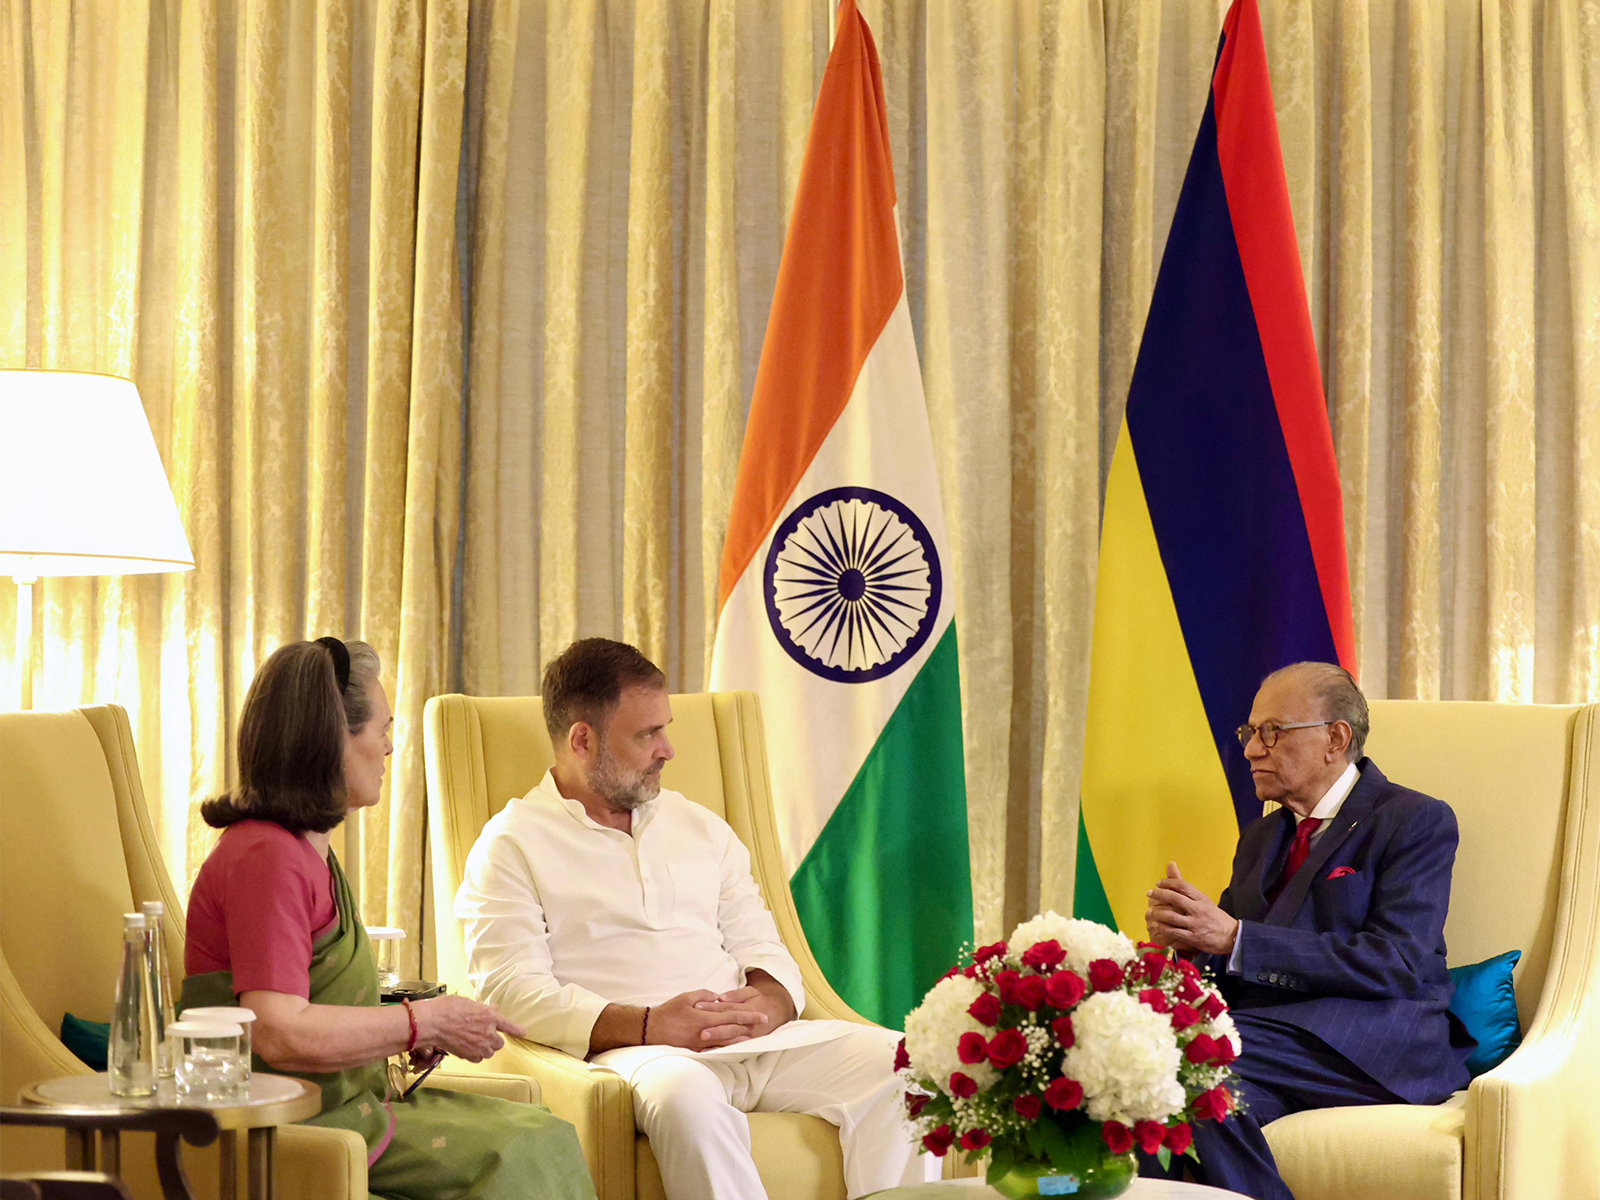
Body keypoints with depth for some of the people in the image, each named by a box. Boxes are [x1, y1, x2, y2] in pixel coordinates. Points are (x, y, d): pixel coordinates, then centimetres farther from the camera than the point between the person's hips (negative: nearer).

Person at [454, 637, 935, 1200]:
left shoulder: (699, 826, 26)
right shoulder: (512, 846, 7)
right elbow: (510, 989, -6)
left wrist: (771, 1001, -6)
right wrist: (647, 1025, -19)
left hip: (761, 1041, 6)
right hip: (635, 1051, -6)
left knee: (898, 1061, -19)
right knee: (685, 1093, -40)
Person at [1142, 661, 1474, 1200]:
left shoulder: (1416, 821, 4)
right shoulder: (1260, 838, 27)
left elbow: (1394, 963, -10)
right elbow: (1222, 968, 24)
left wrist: (1235, 938, -14)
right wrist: (1185, 935, -2)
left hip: (1373, 1045, -6)